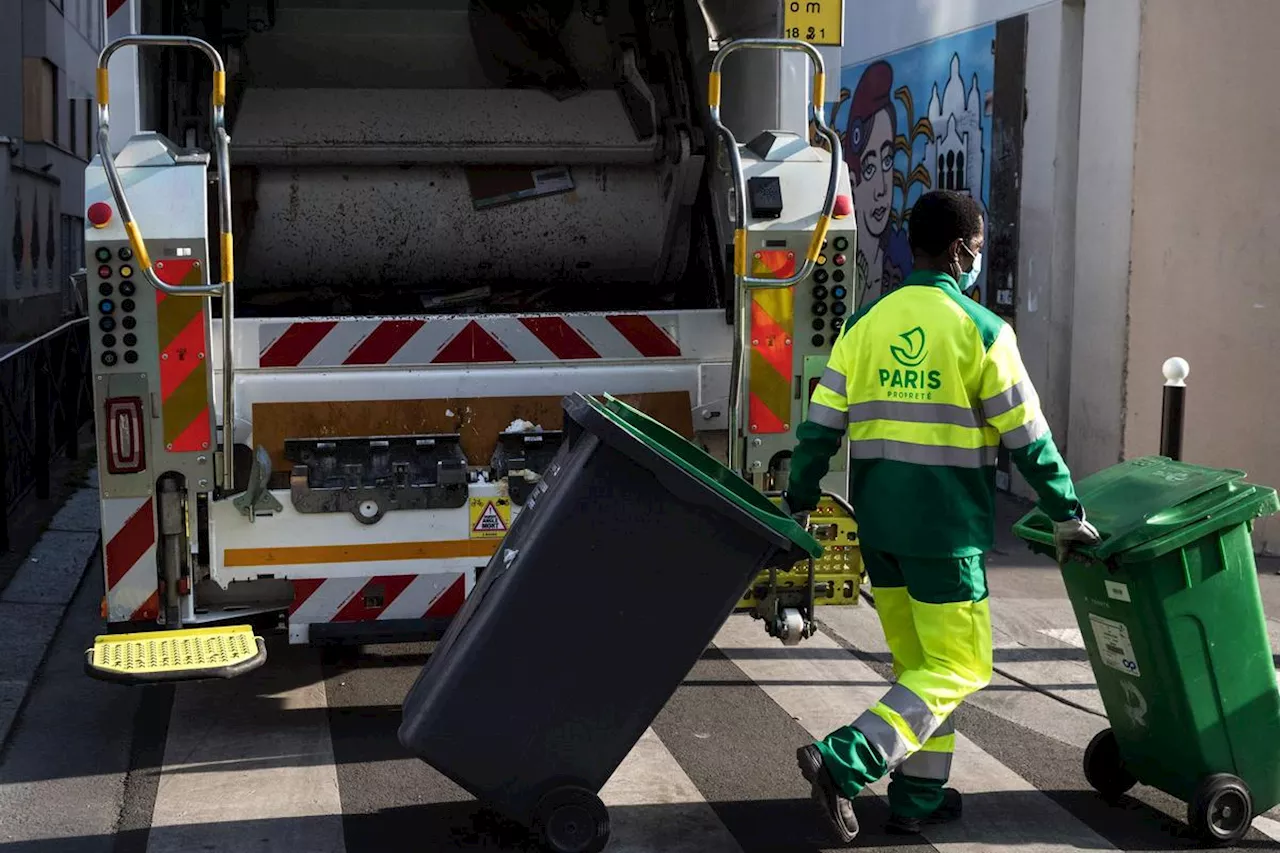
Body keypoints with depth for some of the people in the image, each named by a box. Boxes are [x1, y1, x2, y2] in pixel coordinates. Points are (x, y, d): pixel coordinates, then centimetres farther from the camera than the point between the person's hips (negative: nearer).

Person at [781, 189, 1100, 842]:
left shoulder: (864, 325, 4)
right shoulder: (981, 332, -8)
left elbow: (820, 428, 4)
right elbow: (1028, 440, -5)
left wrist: (797, 505, 14)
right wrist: (1067, 515, 7)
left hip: (877, 525, 6)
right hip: (946, 528, -5)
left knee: (918, 664, 17)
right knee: (957, 668, 2)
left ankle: (919, 798, 20)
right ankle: (844, 763, -12)